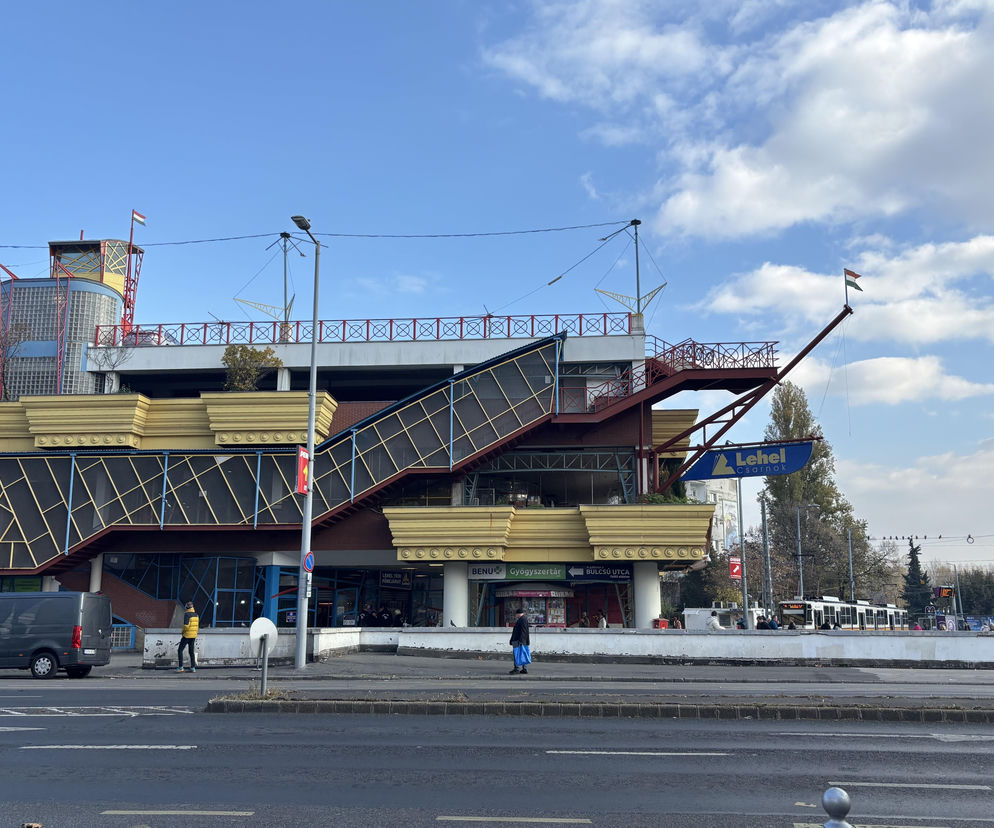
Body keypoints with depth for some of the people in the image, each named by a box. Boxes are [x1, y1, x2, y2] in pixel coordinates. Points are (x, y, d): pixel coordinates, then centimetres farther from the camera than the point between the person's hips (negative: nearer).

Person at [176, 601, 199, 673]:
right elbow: (197, 626, 13)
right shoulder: (196, 615, 9)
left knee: (180, 650, 3)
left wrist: (183, 632, -5)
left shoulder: (187, 614, -14)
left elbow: (186, 625, -22)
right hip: (194, 636, 7)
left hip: (187, 635, -7)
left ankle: (181, 667, -1)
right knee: (192, 652, 10)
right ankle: (193, 668, 5)